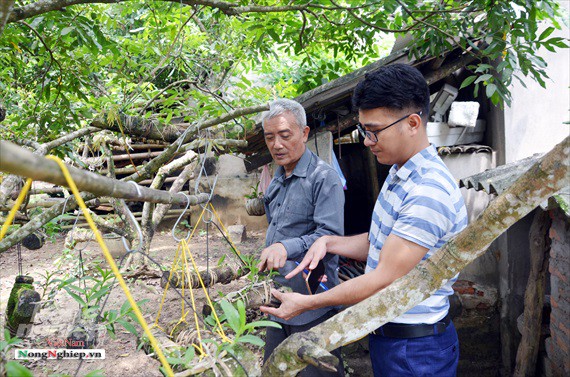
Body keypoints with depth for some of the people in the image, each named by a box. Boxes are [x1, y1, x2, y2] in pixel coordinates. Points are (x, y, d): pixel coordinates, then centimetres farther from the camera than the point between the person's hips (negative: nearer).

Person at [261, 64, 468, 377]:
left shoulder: (429, 192, -27)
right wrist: (329, 243, -4)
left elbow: (385, 280, -26)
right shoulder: (398, 174, 5)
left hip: (414, 350, -8)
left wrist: (306, 304, -18)